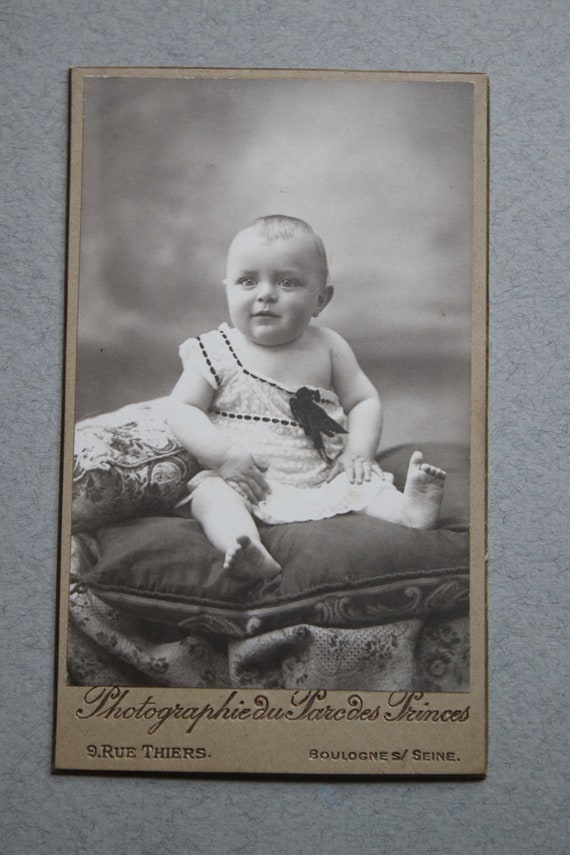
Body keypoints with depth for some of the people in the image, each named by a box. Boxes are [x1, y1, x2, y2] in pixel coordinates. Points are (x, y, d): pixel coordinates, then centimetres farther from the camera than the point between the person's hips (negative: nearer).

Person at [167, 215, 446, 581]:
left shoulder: (327, 348, 7)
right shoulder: (216, 352, 1)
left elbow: (364, 400, 10)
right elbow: (182, 409, -3)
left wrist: (359, 452, -8)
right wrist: (224, 454, -18)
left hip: (324, 476, 3)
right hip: (242, 479, -3)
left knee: (364, 480, -18)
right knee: (212, 493, -29)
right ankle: (249, 553, -52)